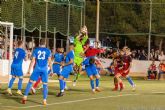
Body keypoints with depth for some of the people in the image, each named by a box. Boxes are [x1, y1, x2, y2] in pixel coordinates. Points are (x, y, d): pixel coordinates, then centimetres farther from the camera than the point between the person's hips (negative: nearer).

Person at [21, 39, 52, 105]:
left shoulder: (36, 50, 6)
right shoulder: (48, 51, 4)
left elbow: (33, 60, 2)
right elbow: (49, 61, 0)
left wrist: (29, 70, 5)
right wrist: (51, 70, 6)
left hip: (37, 69, 0)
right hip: (44, 69, 0)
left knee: (30, 82, 5)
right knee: (45, 84, 5)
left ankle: (25, 97, -2)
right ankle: (44, 100, 0)